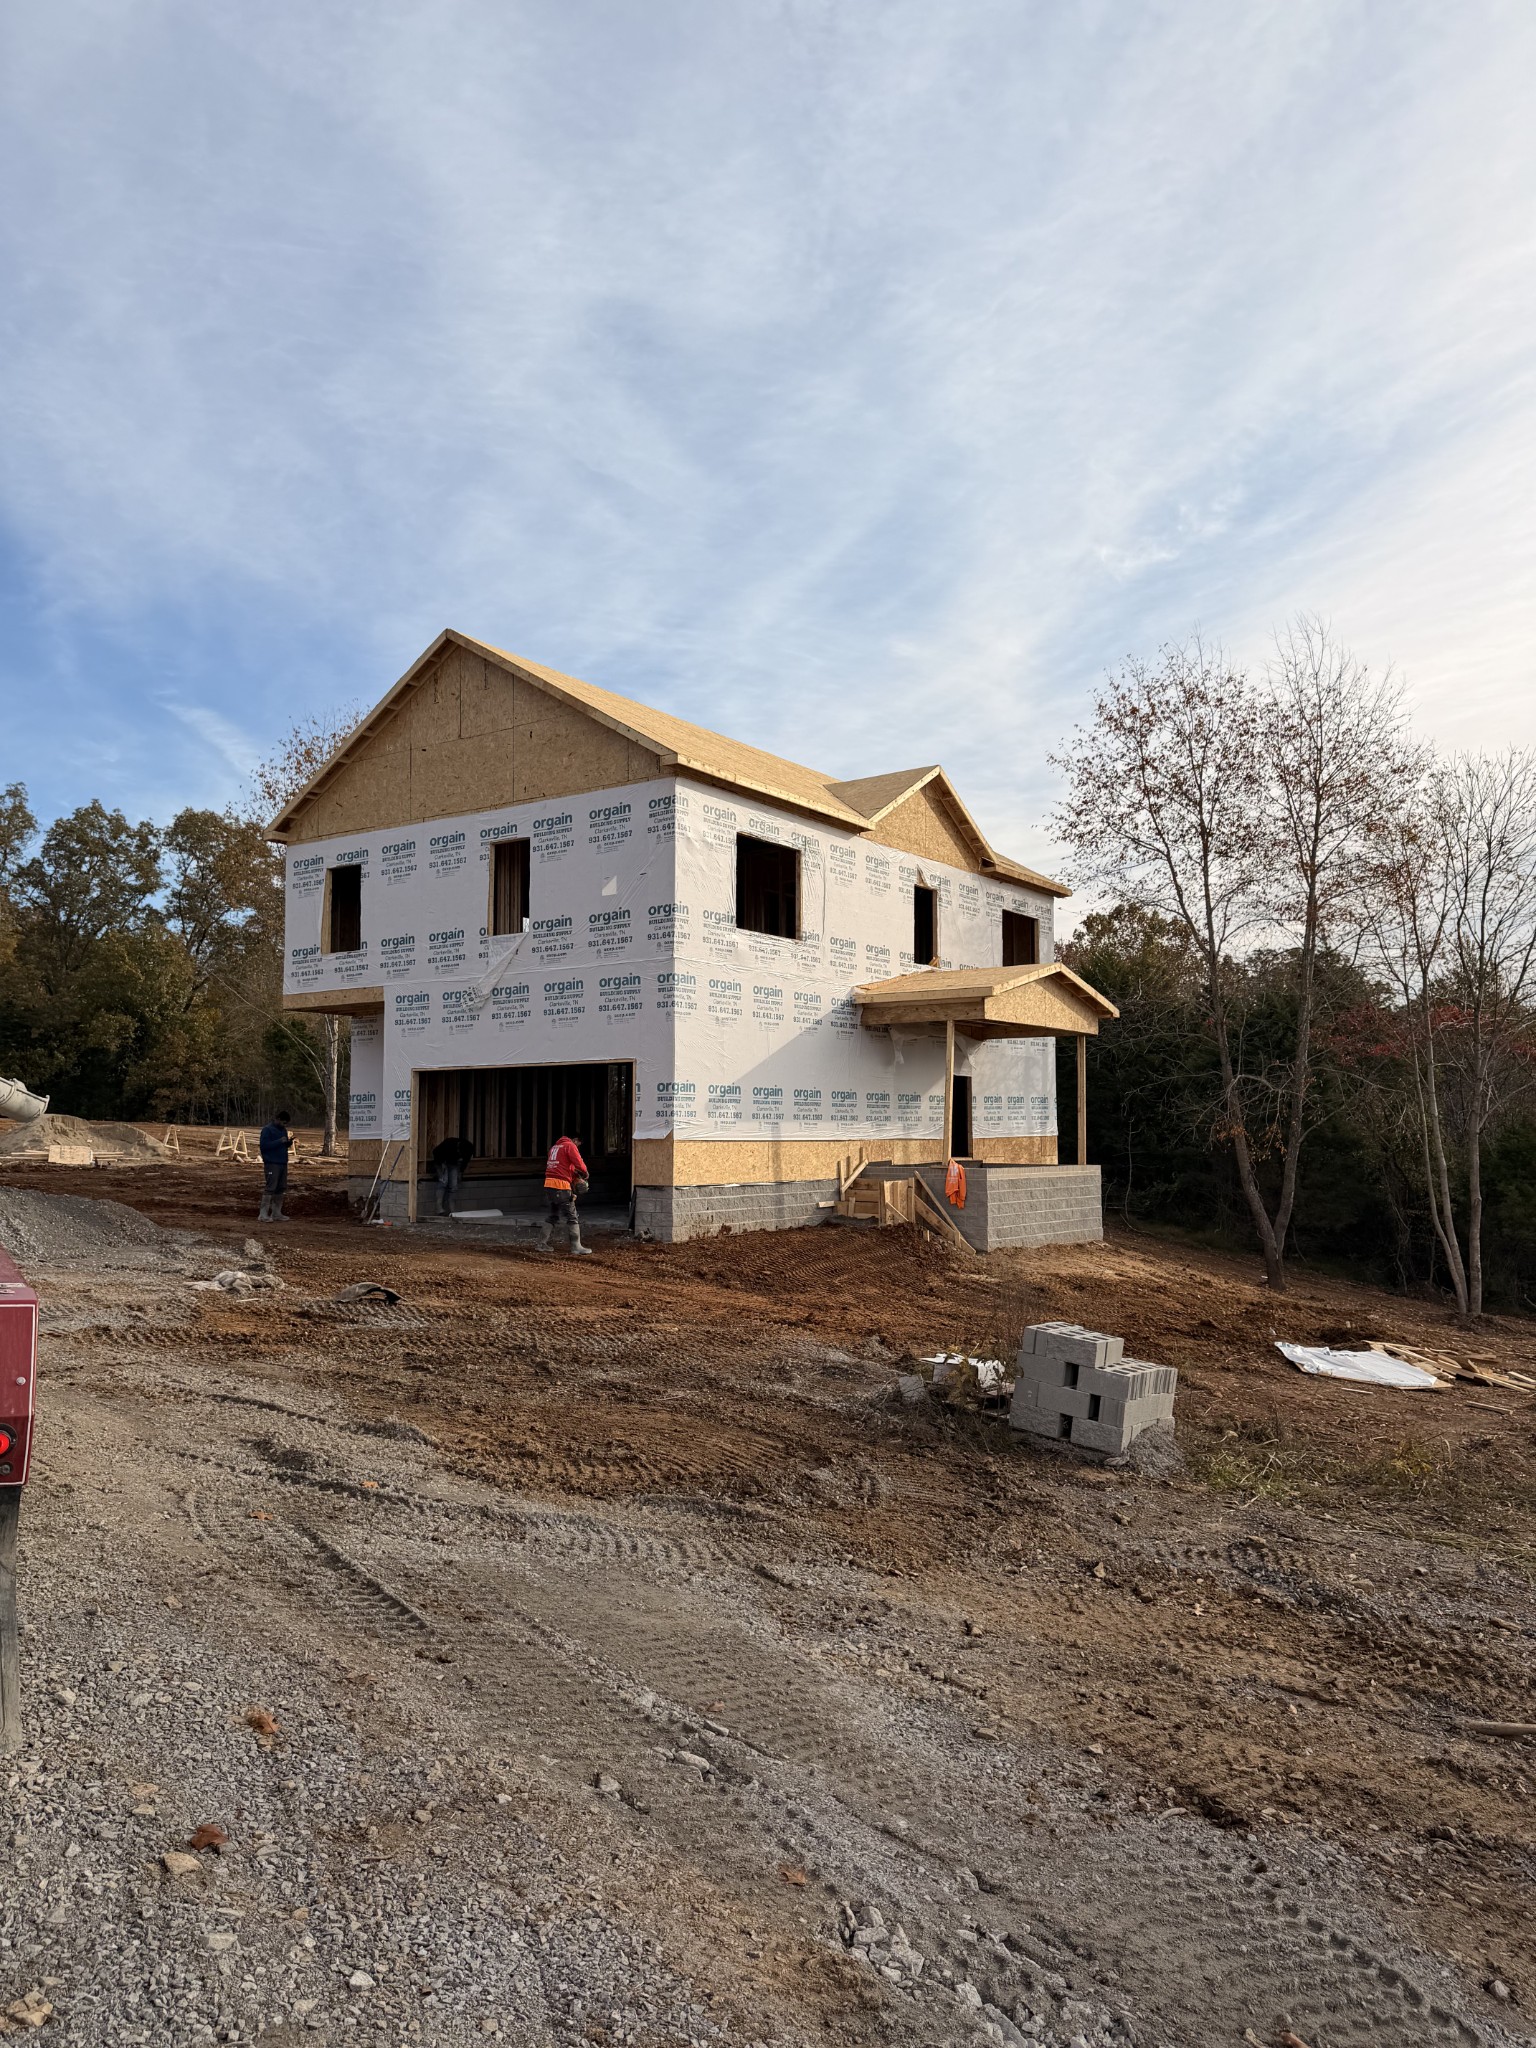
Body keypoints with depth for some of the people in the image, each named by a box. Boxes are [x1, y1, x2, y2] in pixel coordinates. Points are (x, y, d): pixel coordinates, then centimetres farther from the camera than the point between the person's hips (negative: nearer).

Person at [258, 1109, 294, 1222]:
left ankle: (276, 1213, 16)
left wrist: (289, 1142, 1)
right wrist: (279, 1141, -20)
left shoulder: (283, 1130, 16)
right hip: (271, 1164, -8)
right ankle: (263, 1214, -9)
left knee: (281, 1189, 9)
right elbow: (264, 1145, -16)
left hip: (283, 1163, 8)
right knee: (270, 1188, -11)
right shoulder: (267, 1129, -8)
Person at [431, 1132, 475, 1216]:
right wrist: (441, 1164, -23)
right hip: (441, 1161, -4)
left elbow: (465, 1161, 0)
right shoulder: (448, 1143, -38)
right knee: (443, 1181, -23)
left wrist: (461, 1172, 1)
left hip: (454, 1163, 4)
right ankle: (440, 1209, -26)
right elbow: (435, 1152, -18)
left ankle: (450, 1210, -5)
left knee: (453, 1185, -8)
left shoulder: (469, 1149, -24)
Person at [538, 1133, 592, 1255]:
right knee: (571, 1217, -4)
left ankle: (542, 1244, 19)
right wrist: (585, 1174, 5)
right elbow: (579, 1164, -15)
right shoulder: (570, 1146, -4)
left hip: (549, 1183, 8)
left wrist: (574, 1176, 10)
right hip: (561, 1185, -8)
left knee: (553, 1216, 18)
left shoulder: (555, 1147, 21)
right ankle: (576, 1248, -4)